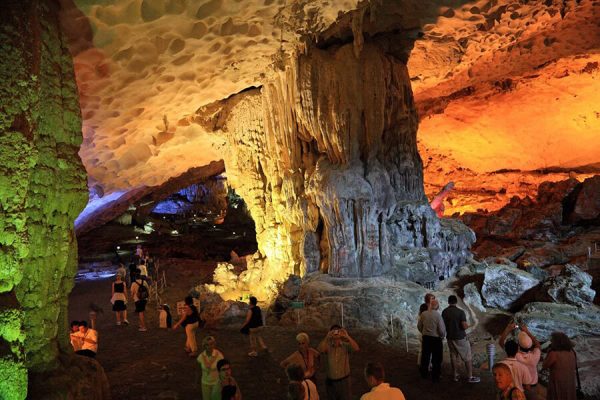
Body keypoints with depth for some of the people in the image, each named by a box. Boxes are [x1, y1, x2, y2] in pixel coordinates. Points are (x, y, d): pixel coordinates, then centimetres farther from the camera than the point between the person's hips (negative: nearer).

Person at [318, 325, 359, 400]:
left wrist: (347, 336, -36)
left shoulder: (346, 345, -11)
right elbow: (319, 350, -25)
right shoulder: (328, 346, -7)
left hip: (344, 381, -1)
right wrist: (327, 337, -34)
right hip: (331, 381, 2)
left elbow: (356, 349, -28)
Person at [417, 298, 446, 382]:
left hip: (426, 338, 5)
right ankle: (435, 377, 15)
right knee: (436, 359, 9)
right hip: (436, 338, -5)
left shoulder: (423, 314, -5)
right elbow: (441, 329, -16)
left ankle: (424, 374, 32)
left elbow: (419, 326, 5)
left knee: (425, 356, 18)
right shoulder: (438, 315, -19)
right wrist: (442, 336, 4)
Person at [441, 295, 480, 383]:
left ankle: (455, 375, 19)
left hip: (450, 337, 5)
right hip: (460, 337, -5)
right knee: (467, 357, 5)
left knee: (453, 356, 15)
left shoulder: (444, 312, -1)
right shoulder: (460, 312, -16)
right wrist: (467, 325, 2)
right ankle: (470, 377, 8)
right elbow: (464, 326, -20)